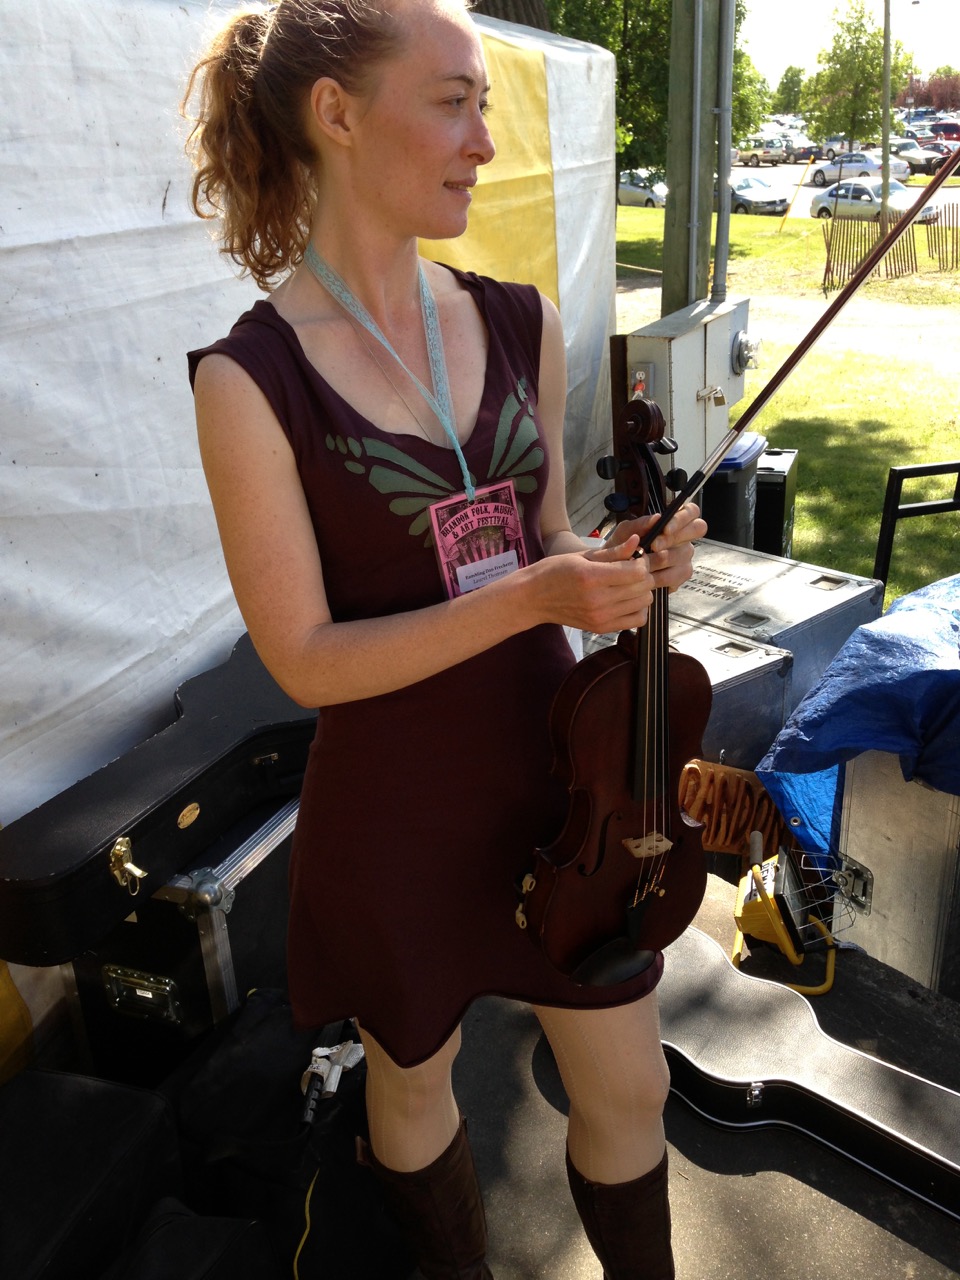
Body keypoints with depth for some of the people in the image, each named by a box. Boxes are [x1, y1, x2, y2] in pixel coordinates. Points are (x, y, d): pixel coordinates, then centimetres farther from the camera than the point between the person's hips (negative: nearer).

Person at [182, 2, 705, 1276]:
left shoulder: (519, 324, -2)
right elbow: (306, 658, -17)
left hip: (556, 766, 4)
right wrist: (528, 596, -27)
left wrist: (622, 557, -13)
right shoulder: (251, 379, -17)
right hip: (398, 811, -3)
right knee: (414, 1074, 23)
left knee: (629, 1092, 17)